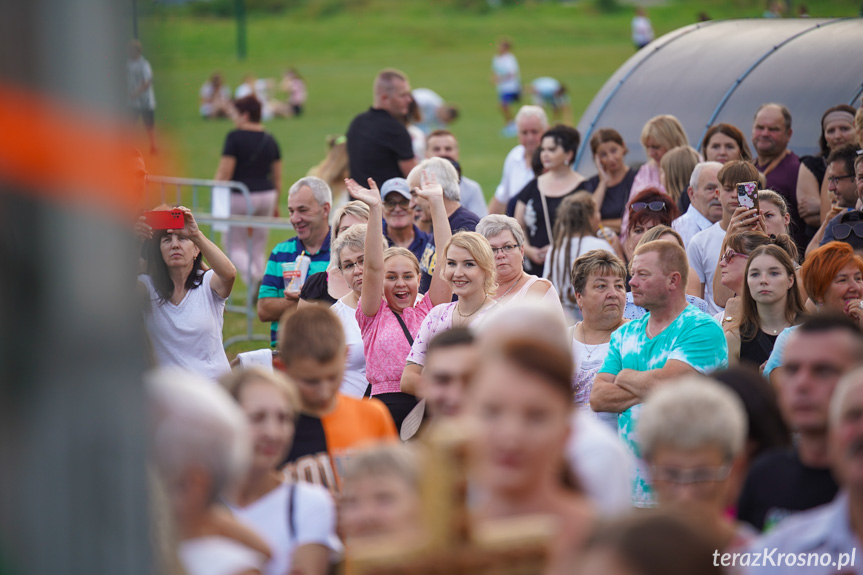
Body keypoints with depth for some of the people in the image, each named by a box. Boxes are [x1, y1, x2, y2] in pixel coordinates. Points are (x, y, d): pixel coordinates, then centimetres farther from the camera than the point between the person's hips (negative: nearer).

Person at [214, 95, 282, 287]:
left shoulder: (235, 137, -10)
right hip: (266, 196, 5)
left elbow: (224, 173, -13)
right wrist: (276, 203, 20)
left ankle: (253, 278, -19)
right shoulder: (270, 140, 7)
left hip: (239, 197, -5)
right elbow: (278, 177, 11)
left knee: (236, 247, 7)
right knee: (258, 249, 13)